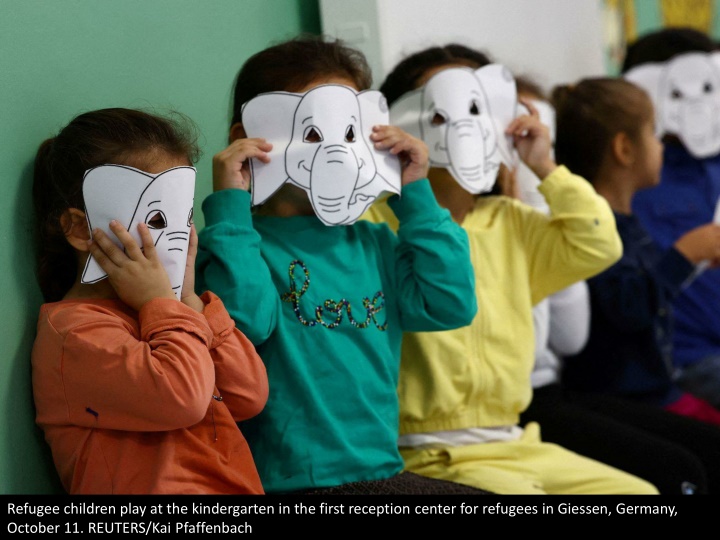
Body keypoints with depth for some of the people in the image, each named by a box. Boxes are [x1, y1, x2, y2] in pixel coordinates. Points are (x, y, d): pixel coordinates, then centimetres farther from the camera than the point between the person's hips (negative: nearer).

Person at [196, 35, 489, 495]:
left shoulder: (374, 244, 14)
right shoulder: (241, 241, -4)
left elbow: (452, 305, 2)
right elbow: (244, 320, -22)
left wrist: (416, 194, 5)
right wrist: (230, 205, -18)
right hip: (289, 480, -7)